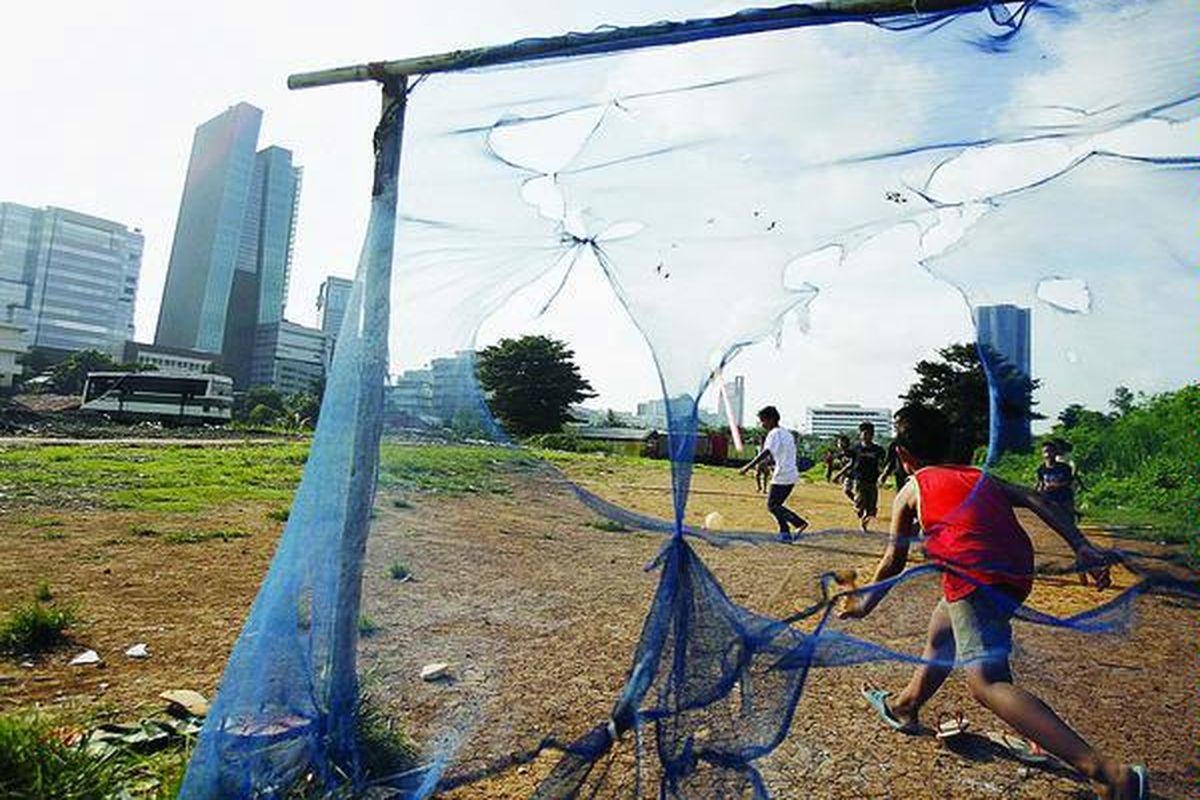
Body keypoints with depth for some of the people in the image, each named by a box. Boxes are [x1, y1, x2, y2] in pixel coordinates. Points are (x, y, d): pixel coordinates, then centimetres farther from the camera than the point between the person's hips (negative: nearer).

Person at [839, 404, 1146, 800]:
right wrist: (1082, 547, 4)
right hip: (1017, 571, 8)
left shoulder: (910, 490, 12)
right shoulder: (977, 476, 26)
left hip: (976, 575, -8)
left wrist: (865, 602, 28)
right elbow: (1035, 500, 10)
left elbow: (894, 562, 15)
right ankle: (903, 707, 46)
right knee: (940, 634, 26)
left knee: (987, 683, -10)